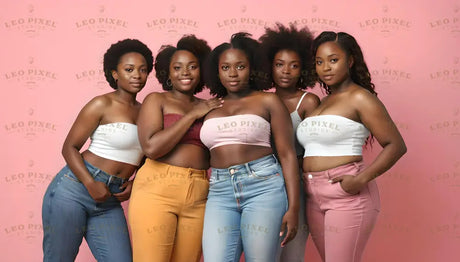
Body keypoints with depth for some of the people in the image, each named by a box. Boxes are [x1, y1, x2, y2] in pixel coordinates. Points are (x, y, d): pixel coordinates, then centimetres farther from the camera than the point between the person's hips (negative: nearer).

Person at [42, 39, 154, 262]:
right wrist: (91, 184, -18)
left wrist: (133, 183, 3)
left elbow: (142, 157, 22)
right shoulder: (102, 105, -5)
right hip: (74, 189, -5)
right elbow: (69, 147, -6)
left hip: (109, 204, 5)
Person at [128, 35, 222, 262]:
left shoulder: (206, 107, 16)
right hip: (157, 191, -4)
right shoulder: (157, 100, 5)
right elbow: (151, 147, -11)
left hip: (198, 196, 4)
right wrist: (192, 115, -6)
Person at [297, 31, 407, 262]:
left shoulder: (360, 98, -6)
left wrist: (361, 180, -19)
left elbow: (396, 145, -10)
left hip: (347, 196, -7)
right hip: (315, 198, 7)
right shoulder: (323, 102, 16)